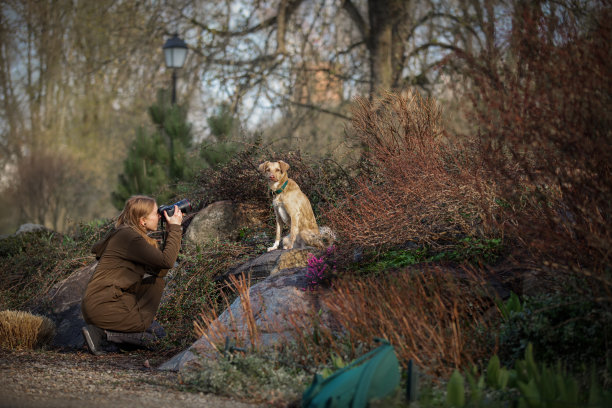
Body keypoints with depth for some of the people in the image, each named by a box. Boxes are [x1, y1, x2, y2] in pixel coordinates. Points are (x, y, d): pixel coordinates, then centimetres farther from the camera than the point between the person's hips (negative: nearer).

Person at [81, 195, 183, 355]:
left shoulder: (128, 233, 15)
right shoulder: (128, 237, -16)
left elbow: (159, 270, 13)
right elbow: (167, 261, -19)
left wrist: (173, 230, 8)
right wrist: (175, 228, -8)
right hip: (101, 307, -10)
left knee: (156, 281, 15)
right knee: (156, 333, -3)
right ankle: (101, 334, -8)